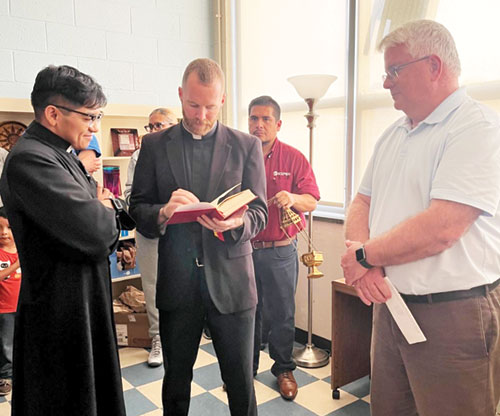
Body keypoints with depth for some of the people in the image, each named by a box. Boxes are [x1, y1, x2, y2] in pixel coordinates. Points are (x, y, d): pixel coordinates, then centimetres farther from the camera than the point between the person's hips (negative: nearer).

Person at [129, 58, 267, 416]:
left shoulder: (247, 146, 2)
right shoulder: (155, 145, 4)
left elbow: (259, 212, -1)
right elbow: (137, 209, 3)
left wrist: (235, 223, -24)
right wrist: (163, 213, -20)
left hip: (231, 282, -1)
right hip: (177, 283, 1)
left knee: (241, 383, 11)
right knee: (176, 380, 18)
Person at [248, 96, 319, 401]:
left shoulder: (294, 158, 1)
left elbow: (312, 201, -1)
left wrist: (293, 198, -21)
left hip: (280, 251, -1)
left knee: (282, 314, 8)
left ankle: (283, 368, 29)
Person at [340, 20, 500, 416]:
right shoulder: (392, 136, 11)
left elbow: (441, 229, -25)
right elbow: (361, 204, 10)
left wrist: (364, 256, -13)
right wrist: (365, 264, -9)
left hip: (452, 315, -7)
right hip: (390, 303, 7)